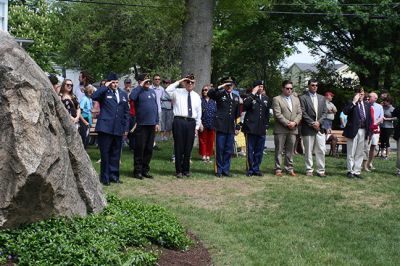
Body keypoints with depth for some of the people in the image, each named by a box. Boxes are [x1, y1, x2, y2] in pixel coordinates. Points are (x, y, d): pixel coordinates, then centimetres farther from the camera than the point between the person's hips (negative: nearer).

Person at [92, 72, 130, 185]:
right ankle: (105, 177, 8)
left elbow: (126, 112, 17)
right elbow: (94, 96, -22)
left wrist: (126, 128, 11)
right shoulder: (104, 93, 1)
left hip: (118, 129, 5)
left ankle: (114, 175, 19)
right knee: (105, 154, 0)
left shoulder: (123, 94, 16)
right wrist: (105, 86, -14)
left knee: (116, 154, 10)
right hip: (106, 128, -5)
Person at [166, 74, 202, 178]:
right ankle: (179, 170, 9)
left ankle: (186, 170, 19)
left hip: (191, 122, 3)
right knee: (179, 147, 0)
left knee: (188, 148, 7)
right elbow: (167, 91, -17)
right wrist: (178, 82, -11)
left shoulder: (196, 96, 15)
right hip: (179, 121, -3)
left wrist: (197, 126, 13)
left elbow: (199, 112, 17)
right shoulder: (177, 92, 4)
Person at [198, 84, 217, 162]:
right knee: (203, 140, 2)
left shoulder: (213, 102, 7)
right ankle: (203, 155, 9)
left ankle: (208, 156, 13)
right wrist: (200, 124, -10)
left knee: (211, 141, 5)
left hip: (212, 125, 2)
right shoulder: (200, 101, 1)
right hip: (203, 124, -2)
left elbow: (216, 113, 9)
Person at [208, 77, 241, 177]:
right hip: (221, 126, -4)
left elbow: (237, 114, 17)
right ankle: (219, 171, 8)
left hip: (231, 128, 4)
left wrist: (237, 127, 13)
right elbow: (210, 93, -19)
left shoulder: (236, 97, 16)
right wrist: (220, 87, -18)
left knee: (229, 151, 7)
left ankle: (226, 170, 17)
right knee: (220, 150, -1)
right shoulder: (220, 94, 2)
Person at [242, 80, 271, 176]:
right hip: (251, 128, -5)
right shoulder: (250, 97, -2)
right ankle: (250, 170, 9)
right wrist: (253, 94, -21)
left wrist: (266, 126, 15)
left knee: (259, 151, 8)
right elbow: (245, 106, -24)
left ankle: (256, 169, 18)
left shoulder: (266, 98, 14)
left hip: (261, 130, 5)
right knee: (250, 150, 1)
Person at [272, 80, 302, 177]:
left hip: (293, 129, 4)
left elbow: (299, 113, 10)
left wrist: (295, 122, -8)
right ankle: (278, 169, 4)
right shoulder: (276, 99, -1)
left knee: (290, 150, 7)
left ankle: (289, 169, 12)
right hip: (280, 129, -4)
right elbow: (277, 114, -10)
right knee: (279, 150, 0)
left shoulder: (296, 99, 16)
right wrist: (287, 123, -14)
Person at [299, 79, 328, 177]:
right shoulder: (303, 98, -2)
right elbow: (303, 113, -8)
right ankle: (309, 170, 10)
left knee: (321, 150, 2)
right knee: (308, 150, 2)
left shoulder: (321, 98, 14)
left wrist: (319, 122, -6)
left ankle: (321, 170, 8)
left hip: (320, 128, 4)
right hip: (308, 129, -4)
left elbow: (324, 112, 10)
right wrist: (312, 123, -12)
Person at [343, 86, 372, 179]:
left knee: (360, 153, 9)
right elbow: (345, 111, -23)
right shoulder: (351, 104, -3)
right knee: (351, 153, 2)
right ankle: (350, 171, 11)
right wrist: (354, 102, -22)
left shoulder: (367, 105, 12)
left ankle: (357, 171, 15)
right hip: (353, 130, -5)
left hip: (363, 131, 5)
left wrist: (368, 132, 8)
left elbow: (369, 119, 14)